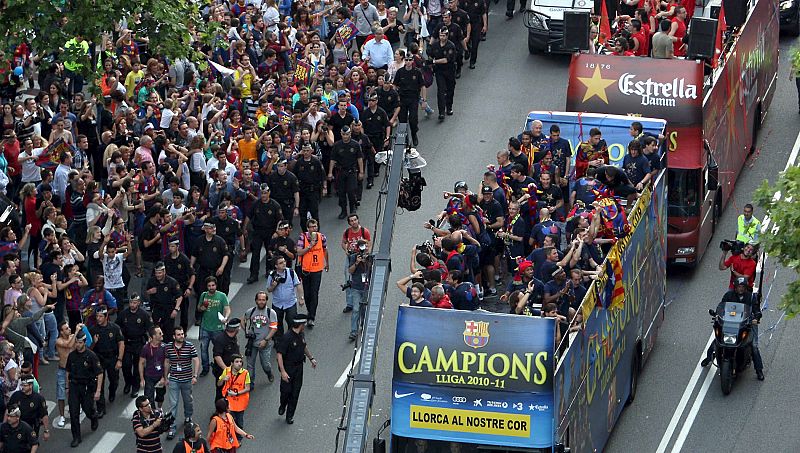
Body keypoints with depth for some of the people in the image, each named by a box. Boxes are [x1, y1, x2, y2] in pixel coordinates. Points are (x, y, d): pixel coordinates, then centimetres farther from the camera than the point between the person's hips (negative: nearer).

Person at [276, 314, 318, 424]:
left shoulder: (301, 335, 2)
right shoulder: (287, 337, -23)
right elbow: (279, 354, -23)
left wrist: (311, 358, 27)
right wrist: (283, 371, -26)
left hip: (298, 367, 7)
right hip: (288, 368, -7)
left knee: (295, 391, 7)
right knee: (286, 390, -2)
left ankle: (290, 415, 16)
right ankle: (283, 406, 31)